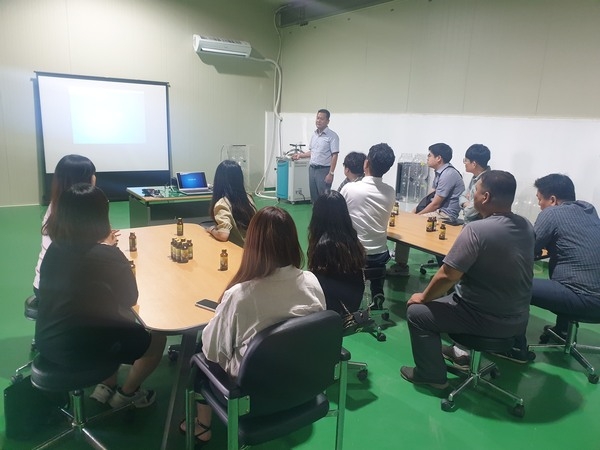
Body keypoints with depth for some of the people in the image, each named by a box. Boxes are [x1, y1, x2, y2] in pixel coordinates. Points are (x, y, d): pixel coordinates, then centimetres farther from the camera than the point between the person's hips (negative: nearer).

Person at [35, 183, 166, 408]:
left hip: (48, 340, 8)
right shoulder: (108, 256, -22)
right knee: (156, 339, 12)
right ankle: (126, 394, 30)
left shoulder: (56, 247, -1)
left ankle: (107, 386, 34)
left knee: (126, 321, 28)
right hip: (77, 347, -8)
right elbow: (130, 299, -8)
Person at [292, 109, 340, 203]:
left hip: (323, 170, -7)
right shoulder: (314, 134, 12)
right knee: (314, 197, 11)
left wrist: (331, 173, -18)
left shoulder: (332, 136, -9)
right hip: (312, 169, 7)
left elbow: (334, 156, -13)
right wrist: (300, 155, 14)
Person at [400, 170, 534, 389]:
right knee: (452, 295, 31)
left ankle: (432, 375, 18)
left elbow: (447, 276, -22)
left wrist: (423, 297, -6)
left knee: (416, 312, 7)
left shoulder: (476, 229, -26)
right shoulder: (526, 227, -1)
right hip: (518, 318, 8)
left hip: (487, 320, -8)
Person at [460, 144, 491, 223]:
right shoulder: (476, 177, 6)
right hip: (468, 223, 8)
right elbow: (462, 197, 13)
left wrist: (467, 207, -2)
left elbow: (469, 212, -24)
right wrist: (467, 204, -8)